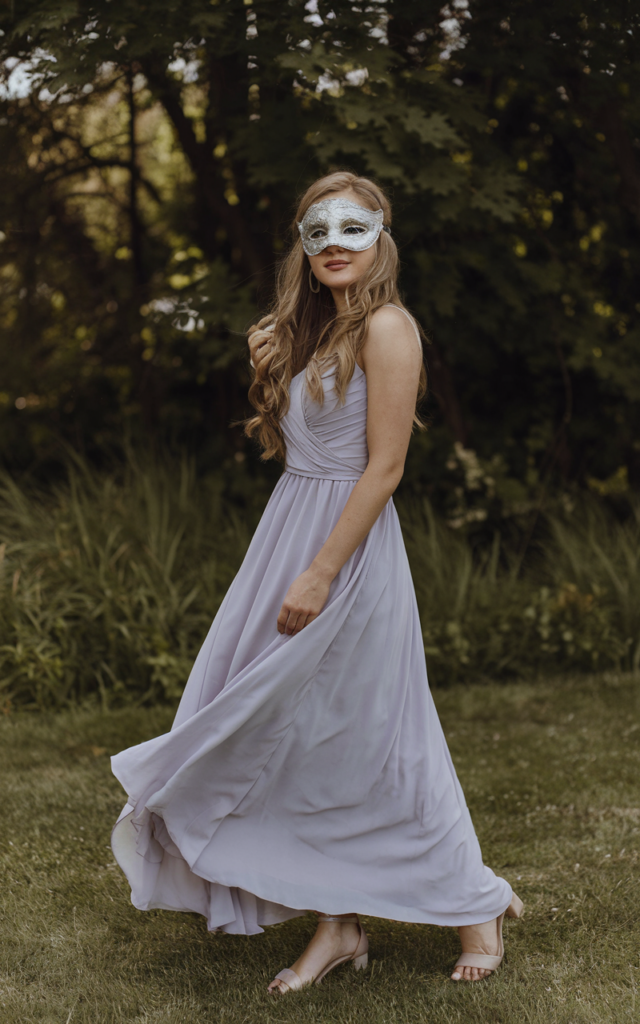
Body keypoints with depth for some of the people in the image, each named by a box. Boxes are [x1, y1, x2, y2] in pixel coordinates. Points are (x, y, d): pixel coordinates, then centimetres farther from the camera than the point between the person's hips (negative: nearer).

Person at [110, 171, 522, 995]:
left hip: (349, 544, -9)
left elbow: (384, 468, -18)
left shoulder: (387, 327, -13)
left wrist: (321, 574, -20)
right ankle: (338, 925, 20)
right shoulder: (314, 331, 13)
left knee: (359, 738, 0)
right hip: (288, 527, 9)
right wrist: (267, 368, 6)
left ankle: (473, 904, 18)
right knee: (304, 737, 9)